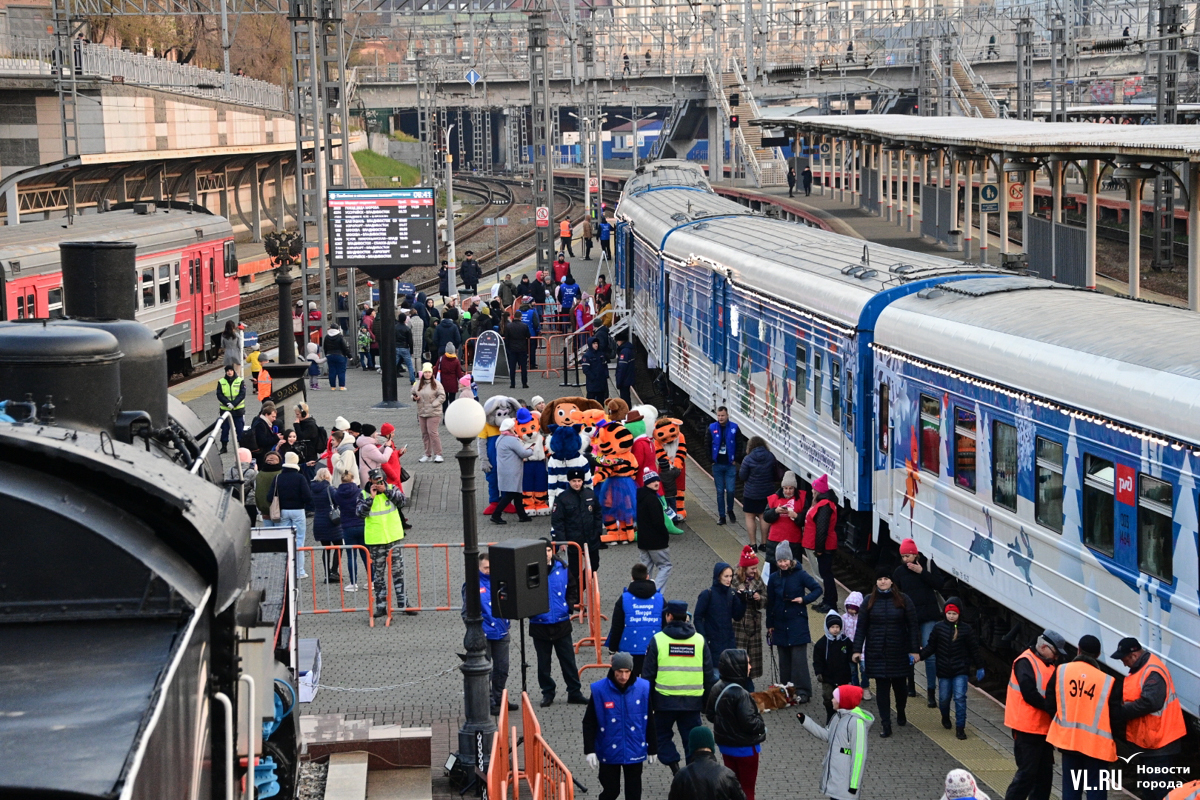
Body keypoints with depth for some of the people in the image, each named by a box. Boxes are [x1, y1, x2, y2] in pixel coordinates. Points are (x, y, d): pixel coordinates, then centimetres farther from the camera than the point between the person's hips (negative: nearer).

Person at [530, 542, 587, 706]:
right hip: (540, 624, -1)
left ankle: (574, 692, 16)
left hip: (561, 623, 1)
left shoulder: (562, 568, -1)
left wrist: (569, 606, -2)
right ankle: (548, 693, 23)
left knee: (568, 660, 7)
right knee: (543, 662, 11)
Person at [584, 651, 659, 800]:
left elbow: (650, 722, 4)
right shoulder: (599, 690, -12)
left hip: (635, 752, 2)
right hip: (609, 753, -2)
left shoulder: (643, 688, -6)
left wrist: (652, 749, 9)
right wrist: (589, 750, -10)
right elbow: (589, 723, -5)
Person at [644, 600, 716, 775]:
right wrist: (707, 700, 16)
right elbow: (709, 674, 8)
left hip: (664, 699, -2)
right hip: (693, 701, 2)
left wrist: (646, 700, 8)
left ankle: (673, 765, -1)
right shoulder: (699, 640, 4)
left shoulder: (658, 640, -5)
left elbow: (648, 673, -2)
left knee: (663, 734, 15)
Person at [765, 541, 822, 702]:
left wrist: (804, 599, -15)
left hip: (798, 624, -4)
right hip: (780, 624, 4)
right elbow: (770, 602, 9)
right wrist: (770, 625, 11)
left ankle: (802, 691, -5)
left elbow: (817, 589, 0)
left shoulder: (800, 575, -6)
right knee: (784, 658, 8)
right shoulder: (774, 578, 4)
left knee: (799, 658, -7)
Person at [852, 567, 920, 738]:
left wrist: (915, 650, -5)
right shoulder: (870, 601, 3)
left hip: (899, 651, -1)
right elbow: (861, 627, 4)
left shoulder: (903, 600, -1)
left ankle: (901, 713, 38)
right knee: (882, 687, -2)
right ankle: (885, 724, 1)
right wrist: (857, 650, -1)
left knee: (899, 685, 10)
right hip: (876, 652, 1)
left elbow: (913, 626, -1)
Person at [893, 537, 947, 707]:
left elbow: (940, 584, -11)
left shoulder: (928, 565, -2)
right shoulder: (899, 571, 2)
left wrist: (922, 572, -18)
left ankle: (930, 693, -6)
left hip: (928, 617, -2)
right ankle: (910, 685, 31)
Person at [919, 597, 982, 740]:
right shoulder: (939, 628, 1)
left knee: (960, 697, -9)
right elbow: (931, 647, 4)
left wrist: (979, 667, 6)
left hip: (961, 670, -2)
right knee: (944, 698, 10)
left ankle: (960, 727, -3)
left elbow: (974, 650, 5)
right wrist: (920, 655, -10)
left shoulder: (966, 629, -1)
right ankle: (945, 718, 40)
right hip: (943, 670, 2)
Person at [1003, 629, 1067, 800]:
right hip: (1028, 728, -9)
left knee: (1044, 772, 14)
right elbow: (1030, 694, -22)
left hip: (1044, 727, 9)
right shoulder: (1025, 662, -14)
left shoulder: (1048, 664, 14)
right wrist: (1052, 709, -17)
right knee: (1027, 773, -7)